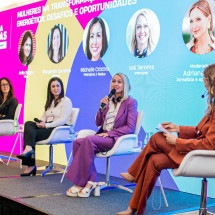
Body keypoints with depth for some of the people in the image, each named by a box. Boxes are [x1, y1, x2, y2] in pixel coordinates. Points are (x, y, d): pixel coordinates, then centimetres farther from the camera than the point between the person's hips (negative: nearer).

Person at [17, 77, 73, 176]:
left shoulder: (66, 101, -1)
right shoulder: (50, 101, 24)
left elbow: (63, 120, -12)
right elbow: (44, 116, 21)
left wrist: (46, 125, -19)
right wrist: (41, 122, -4)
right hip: (48, 127, 7)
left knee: (30, 133, -22)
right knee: (28, 124, -21)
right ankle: (28, 148, -32)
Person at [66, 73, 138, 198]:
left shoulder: (131, 102, 2)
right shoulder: (108, 101, 19)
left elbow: (130, 127, -8)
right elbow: (98, 123, 19)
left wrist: (109, 133, -15)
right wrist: (102, 108, 1)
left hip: (118, 139, -6)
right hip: (103, 136, 6)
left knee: (88, 140, -32)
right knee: (78, 142, -23)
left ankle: (81, 183, -27)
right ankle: (91, 181, -25)